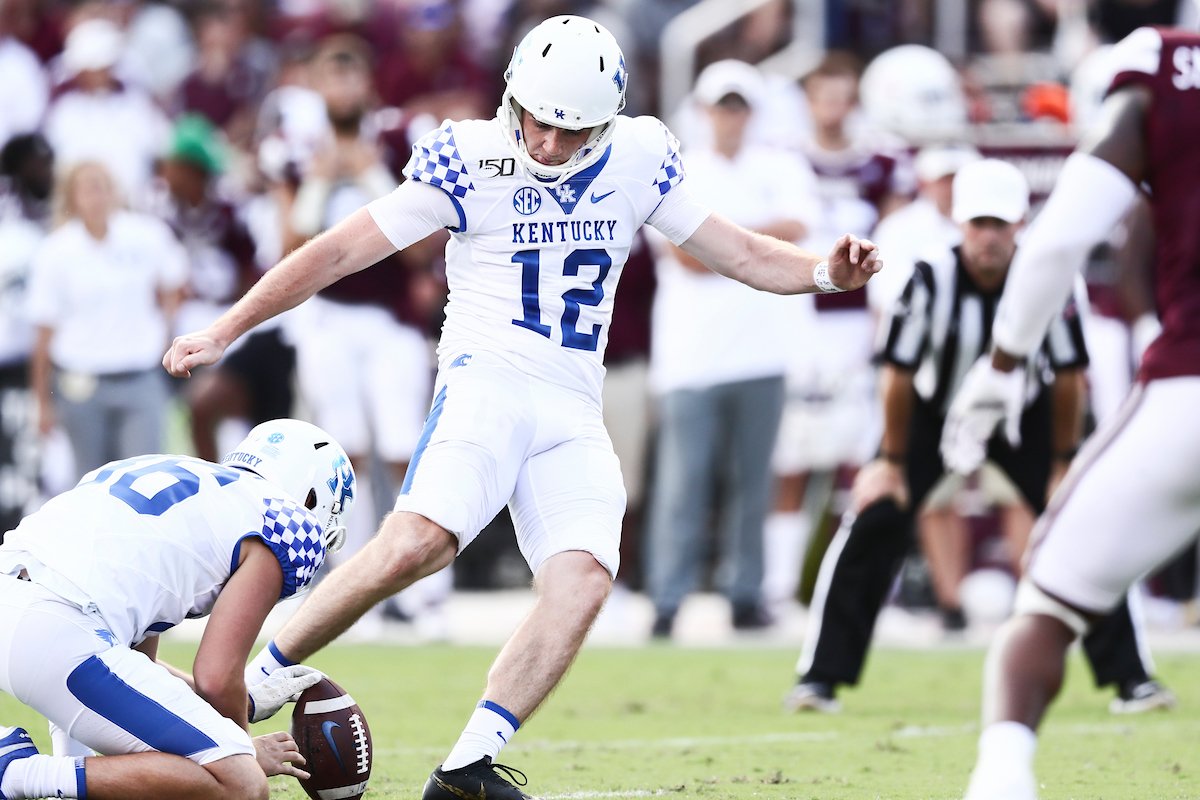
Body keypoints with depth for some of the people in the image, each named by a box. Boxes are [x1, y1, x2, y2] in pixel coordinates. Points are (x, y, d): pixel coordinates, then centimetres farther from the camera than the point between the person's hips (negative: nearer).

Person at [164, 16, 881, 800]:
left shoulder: (639, 158, 8)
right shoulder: (468, 159, -4)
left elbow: (739, 252, 14)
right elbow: (342, 250, -1)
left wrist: (828, 272, -6)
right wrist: (223, 332, -2)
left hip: (574, 411, 4)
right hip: (489, 378, -4)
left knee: (583, 581, -18)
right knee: (418, 542, -28)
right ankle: (251, 683, -15)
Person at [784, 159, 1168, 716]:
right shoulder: (931, 279, -28)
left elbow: (1068, 378, -12)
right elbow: (898, 375, -16)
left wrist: (1063, 463, -7)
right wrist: (892, 461, -10)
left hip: (1025, 419, 1)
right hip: (934, 415, -1)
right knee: (874, 519, -16)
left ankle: (1127, 673, 3)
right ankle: (821, 675, -8)